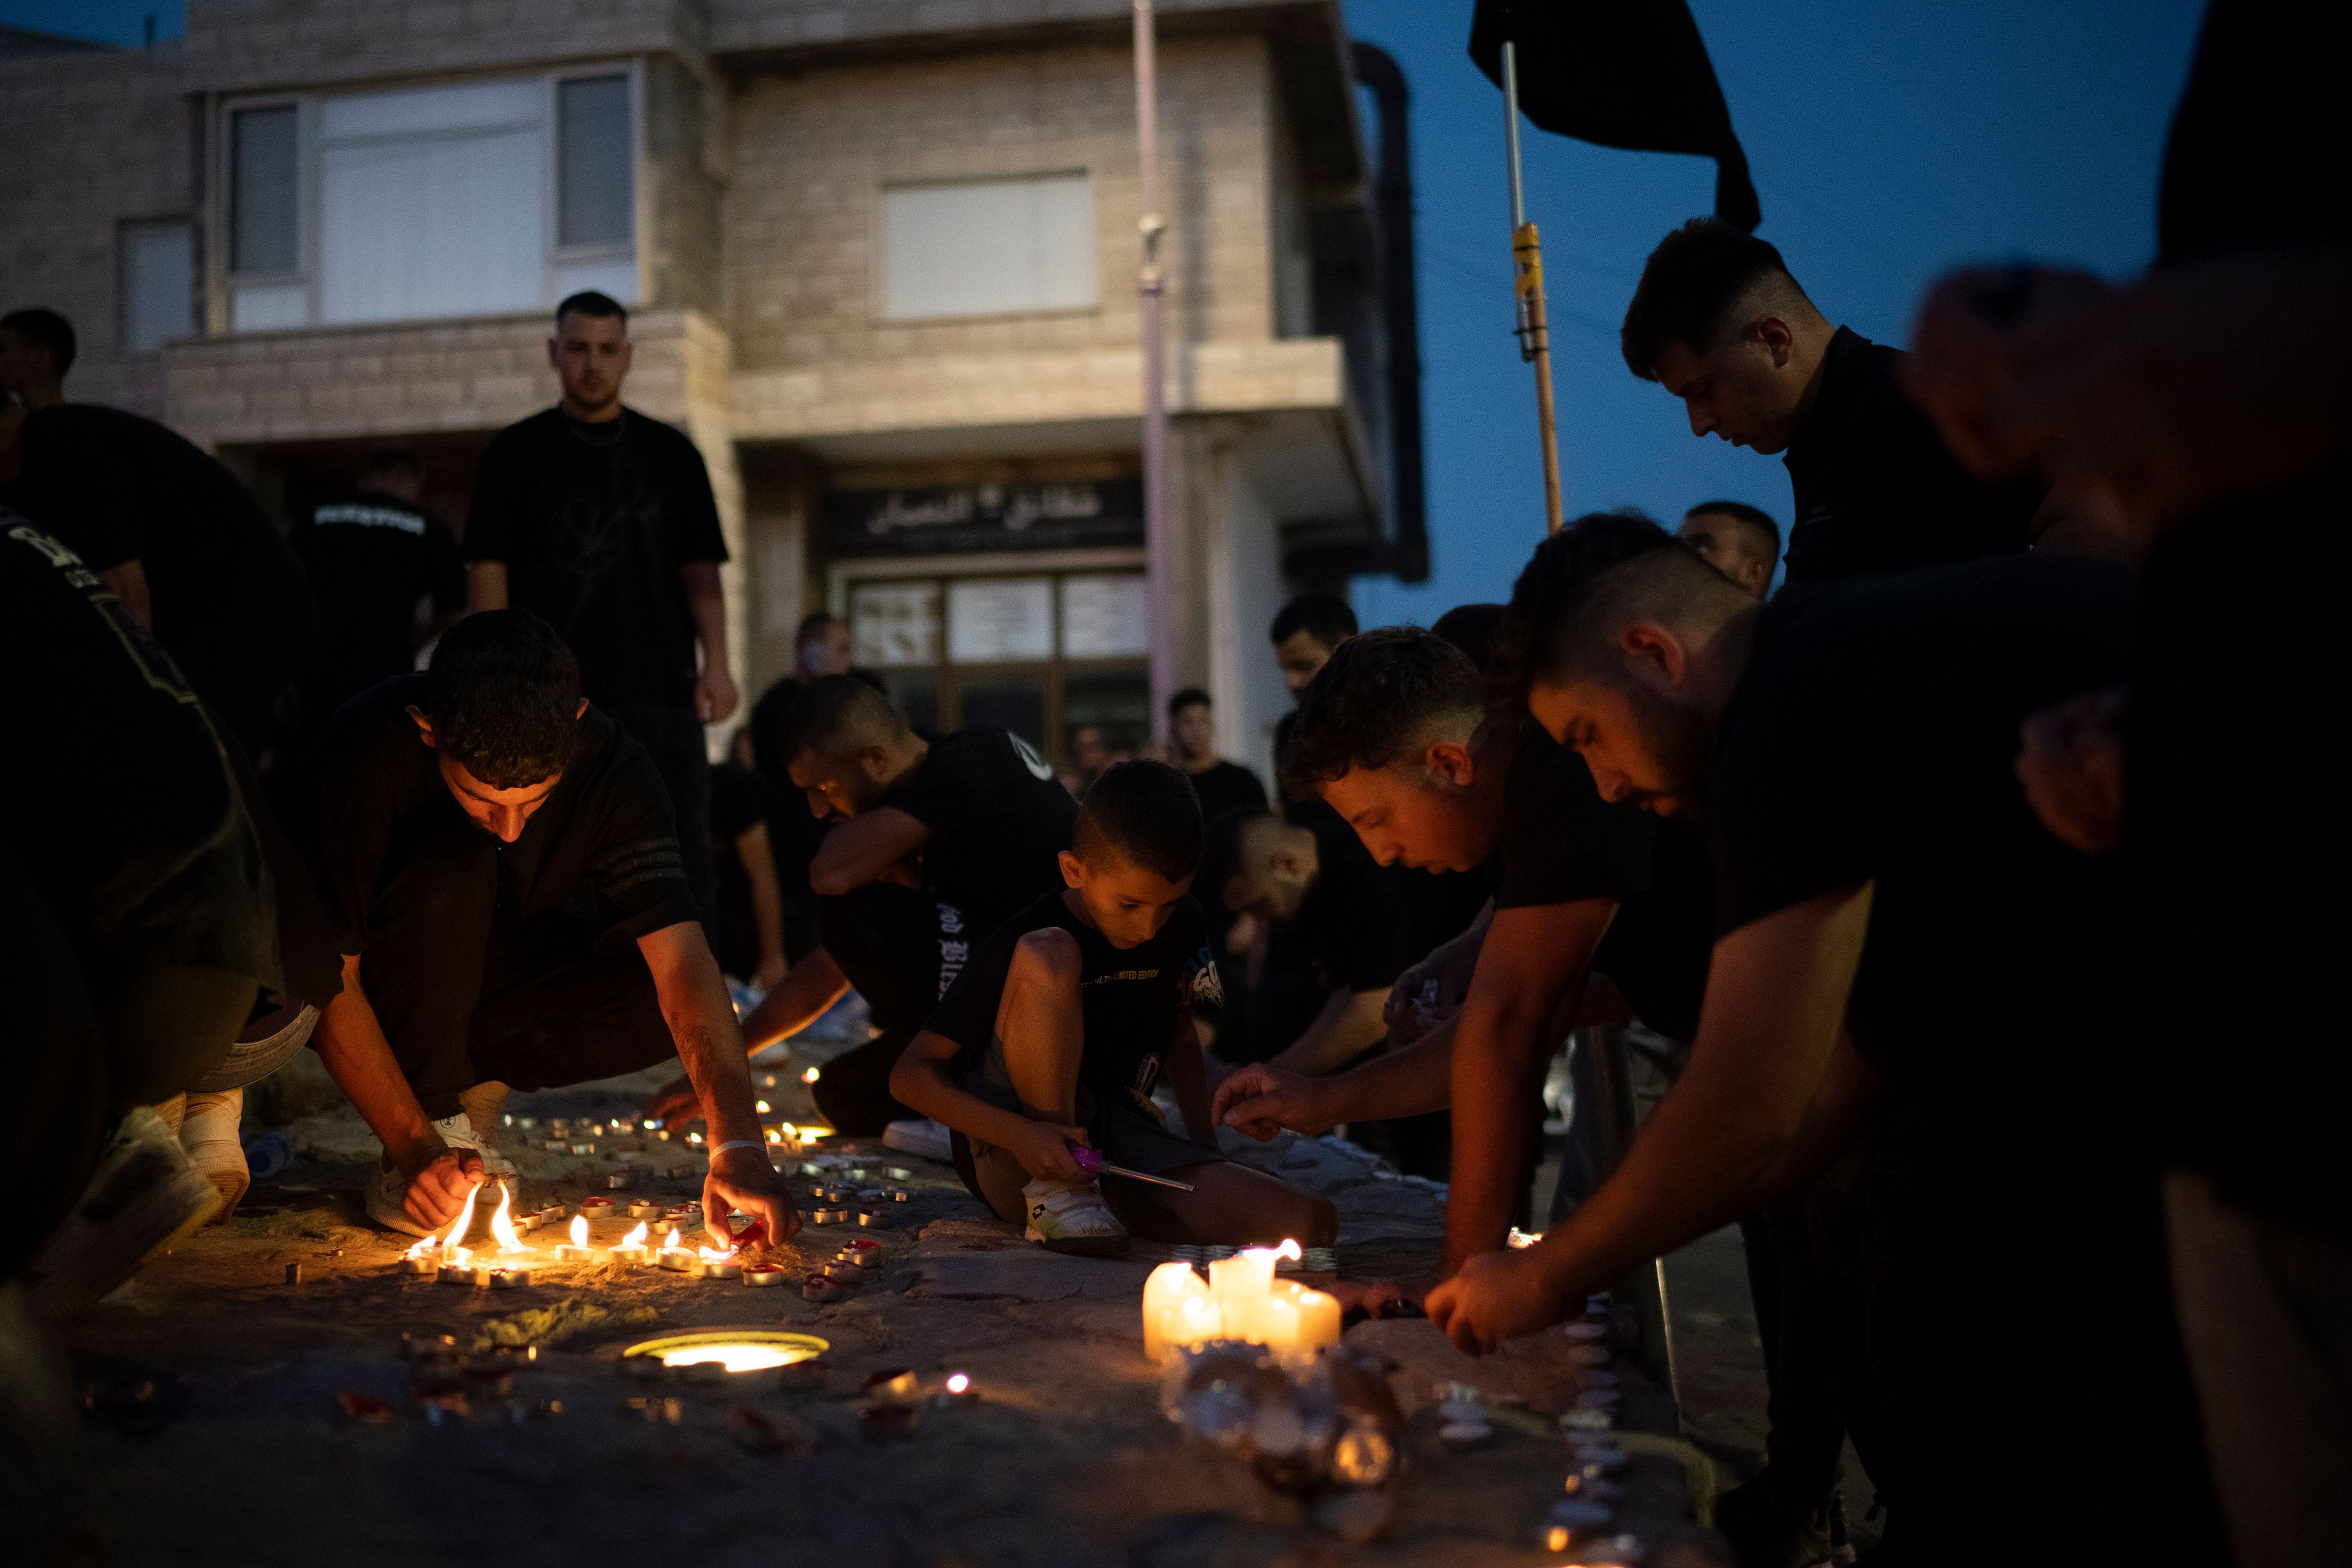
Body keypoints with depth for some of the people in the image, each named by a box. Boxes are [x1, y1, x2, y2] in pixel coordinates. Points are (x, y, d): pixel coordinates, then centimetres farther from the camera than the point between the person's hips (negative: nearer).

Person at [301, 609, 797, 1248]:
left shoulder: (611, 767, -25)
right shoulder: (366, 756, -32)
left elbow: (682, 958, -33)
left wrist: (739, 1146, -44)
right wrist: (418, 1150, -30)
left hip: (495, 974, 3)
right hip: (386, 996, -3)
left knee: (665, 990, -24)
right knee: (451, 871, -35)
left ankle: (474, 1088, 1)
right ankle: (432, 1130, -15)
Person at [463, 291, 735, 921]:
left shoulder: (671, 453, 13)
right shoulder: (515, 453, 9)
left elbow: (700, 569, 9)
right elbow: (488, 573, 4)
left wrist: (716, 663, -5)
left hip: (659, 687, 1)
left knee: (684, 856, -1)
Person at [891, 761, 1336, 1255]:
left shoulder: (1179, 927, 4)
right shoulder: (1017, 944, -13)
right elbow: (911, 1074, -14)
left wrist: (1207, 1152, 9)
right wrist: (1020, 1135, -29)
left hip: (1117, 1148, 4)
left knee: (1311, 1224, -20)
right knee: (1047, 956, -28)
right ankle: (1055, 1195, -20)